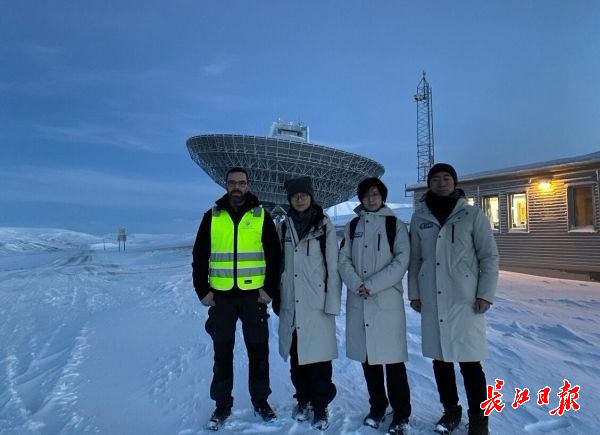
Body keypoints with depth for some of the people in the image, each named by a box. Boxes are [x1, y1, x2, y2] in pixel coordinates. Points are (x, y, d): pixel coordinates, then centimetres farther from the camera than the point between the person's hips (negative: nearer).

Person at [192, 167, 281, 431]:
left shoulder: (261, 217, 0)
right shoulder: (212, 217, 2)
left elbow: (274, 256, 2)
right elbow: (200, 257, 4)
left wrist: (270, 289, -4)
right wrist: (202, 290, -2)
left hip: (254, 295, 0)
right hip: (221, 296, 1)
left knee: (258, 350, 10)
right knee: (222, 353, 10)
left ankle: (260, 399, 28)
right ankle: (222, 404, 25)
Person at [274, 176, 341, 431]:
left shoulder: (325, 226, -4)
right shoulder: (284, 227, 7)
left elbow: (333, 266, -6)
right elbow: (279, 265, 10)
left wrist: (332, 303, -9)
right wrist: (276, 298, 9)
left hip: (316, 303, -3)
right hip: (291, 304, 4)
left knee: (318, 356, 2)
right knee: (295, 355, 13)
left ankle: (320, 407, 19)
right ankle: (303, 399, 32)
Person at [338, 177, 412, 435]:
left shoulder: (395, 225, 1)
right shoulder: (352, 227, 10)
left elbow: (401, 261, -8)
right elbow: (343, 260, 3)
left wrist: (372, 284, -15)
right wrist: (357, 285, -14)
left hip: (387, 300, -3)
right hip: (358, 301, 3)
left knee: (393, 358, -1)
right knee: (367, 356, 12)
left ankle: (401, 414, 15)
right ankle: (377, 406, 30)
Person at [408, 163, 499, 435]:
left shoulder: (472, 214, 0)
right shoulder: (420, 218, 7)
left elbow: (489, 256, -1)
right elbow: (415, 259, 9)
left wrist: (485, 293, -7)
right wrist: (414, 293, 5)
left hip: (465, 299, -3)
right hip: (431, 300, 3)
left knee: (469, 361, 0)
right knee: (440, 358, 12)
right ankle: (450, 410, 31)